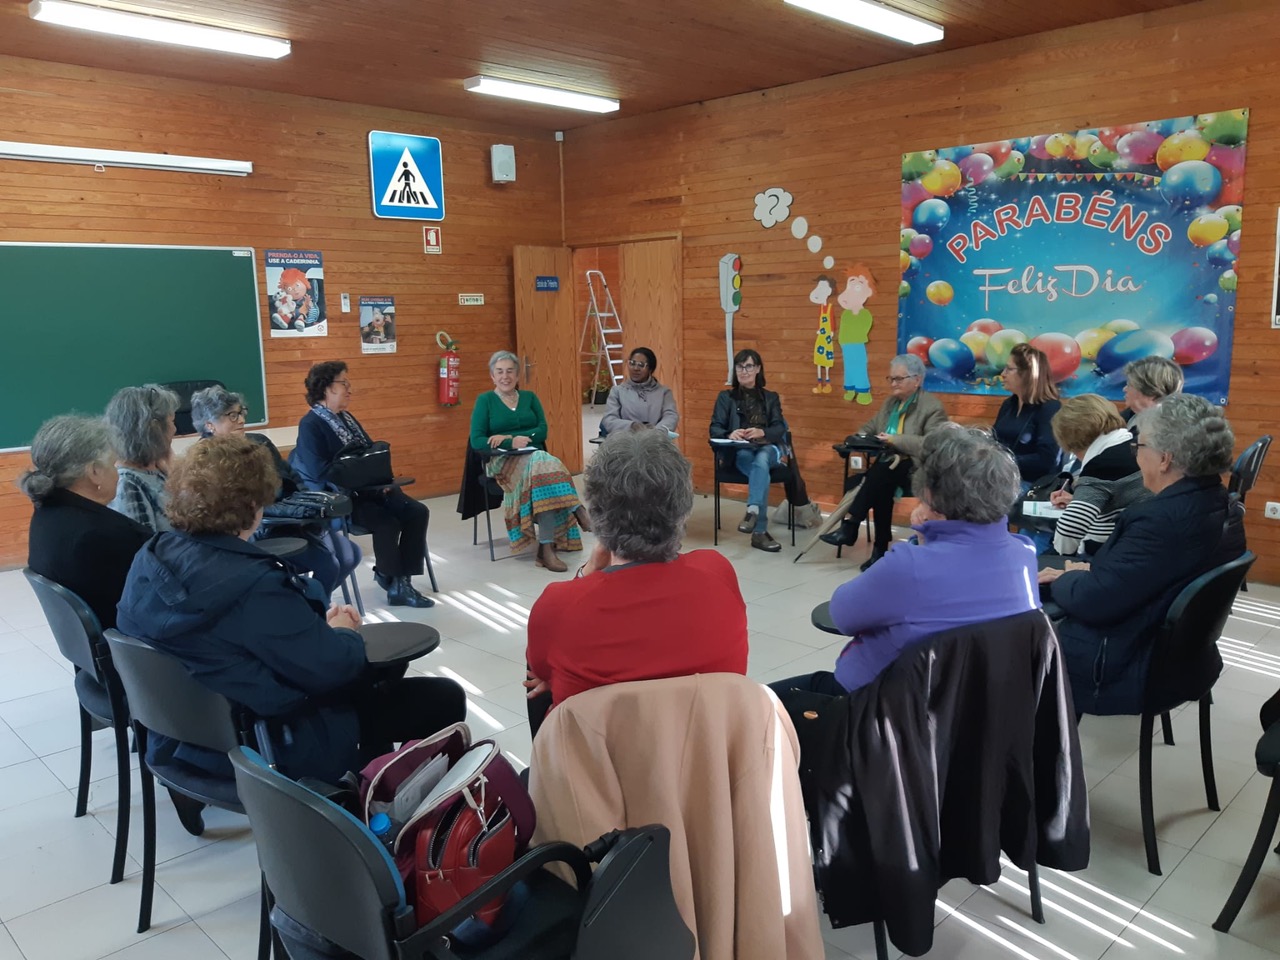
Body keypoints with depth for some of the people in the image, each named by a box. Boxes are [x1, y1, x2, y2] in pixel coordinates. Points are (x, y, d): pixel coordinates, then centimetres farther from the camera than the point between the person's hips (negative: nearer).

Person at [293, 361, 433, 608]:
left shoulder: (346, 418, 17)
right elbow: (319, 471, -20)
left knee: (418, 512, -12)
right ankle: (391, 581, -4)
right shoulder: (310, 425, -10)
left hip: (368, 488, 8)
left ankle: (401, 580, -8)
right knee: (387, 522, -29)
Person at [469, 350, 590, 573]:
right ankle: (576, 510, -36)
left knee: (542, 467, -35)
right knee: (542, 464, -36)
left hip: (534, 456, 3)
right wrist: (512, 443, -16)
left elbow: (542, 431, 4)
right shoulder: (485, 400, 8)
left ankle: (546, 547, -39)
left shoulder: (529, 397, 17)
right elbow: (476, 441, -3)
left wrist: (506, 437, -9)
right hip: (503, 461, -3)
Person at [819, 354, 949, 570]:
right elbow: (870, 427, 28)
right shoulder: (890, 403, 18)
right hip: (887, 467, 5)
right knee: (882, 486, -30)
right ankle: (881, 548, -25)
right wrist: (863, 437, 4)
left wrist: (896, 440, -22)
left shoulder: (932, 407, -5)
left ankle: (850, 526, -33)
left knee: (885, 465, -35)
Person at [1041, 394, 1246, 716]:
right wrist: (1093, 570, 1)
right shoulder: (1222, 507, 1)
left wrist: (1061, 579, -7)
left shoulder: (1162, 520, -30)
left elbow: (1091, 601, -25)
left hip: (1126, 668, -9)